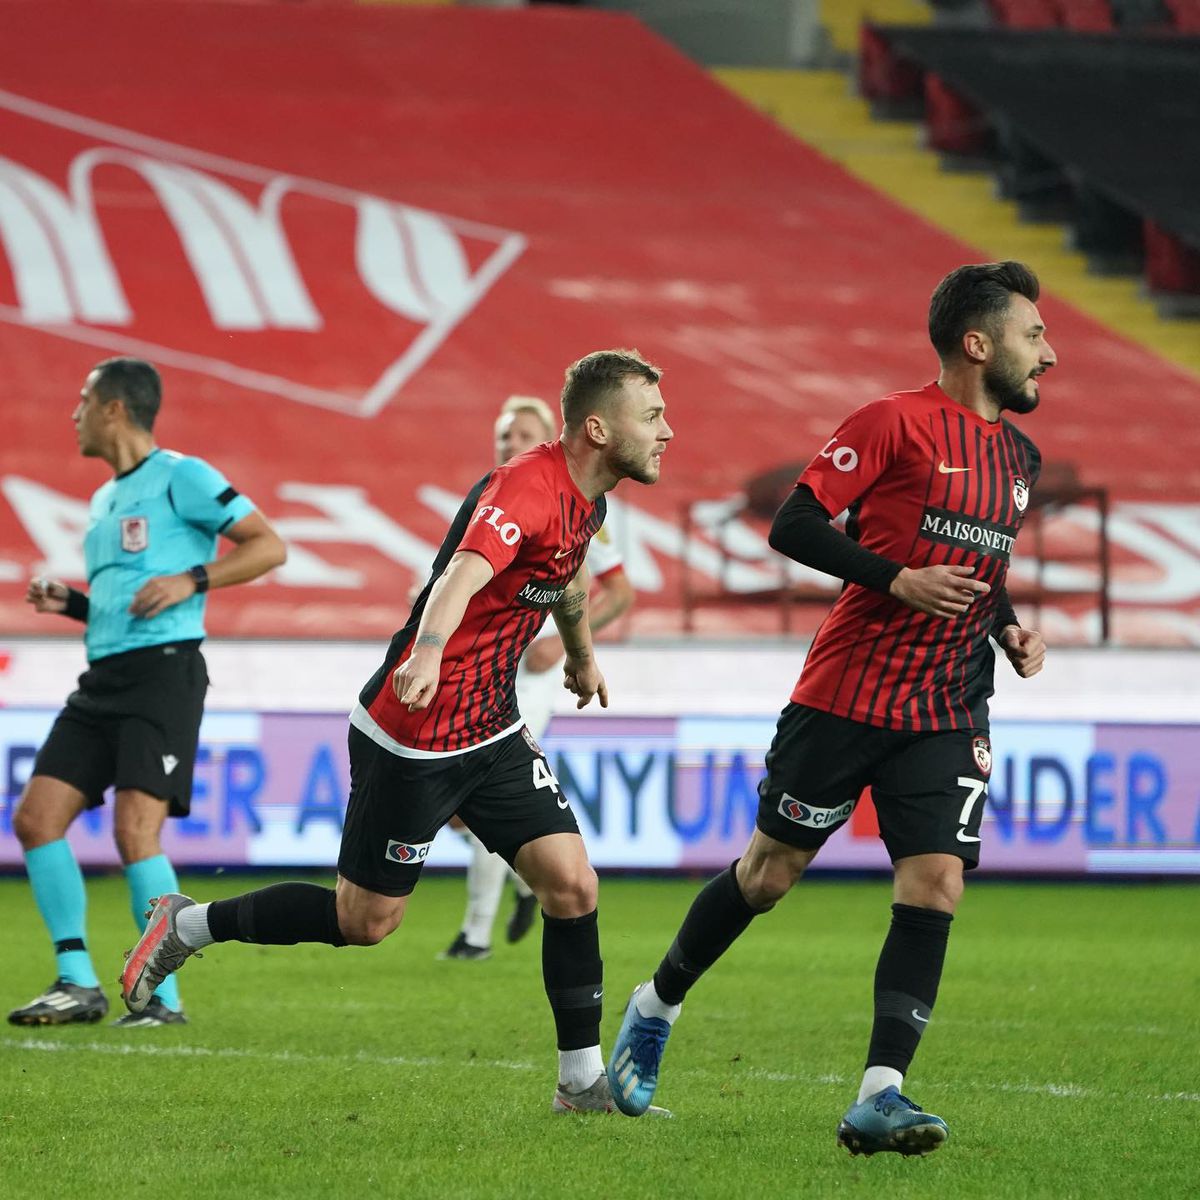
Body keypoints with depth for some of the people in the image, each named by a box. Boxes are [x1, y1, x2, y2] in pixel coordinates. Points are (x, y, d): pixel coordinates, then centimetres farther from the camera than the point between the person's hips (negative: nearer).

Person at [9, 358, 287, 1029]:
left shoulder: (180, 476, -3)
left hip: (164, 670, -9)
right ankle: (78, 982, 3)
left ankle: (165, 998, -9)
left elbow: (269, 546, -7)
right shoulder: (104, 501, 23)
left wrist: (191, 579, -17)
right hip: (103, 677, 9)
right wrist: (69, 604, 12)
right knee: (37, 818, -2)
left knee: (136, 829, -17)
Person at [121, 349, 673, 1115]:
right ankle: (187, 926, 22)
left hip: (493, 734, 8)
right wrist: (427, 653, -62)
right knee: (365, 920, 3)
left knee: (571, 884, -5)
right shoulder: (528, 489, -24)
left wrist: (582, 653, 46)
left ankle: (583, 1081, 4)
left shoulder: (587, 500, 5)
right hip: (413, 737, -8)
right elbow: (464, 573, -43)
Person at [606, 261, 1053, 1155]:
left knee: (936, 884, -12)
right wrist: (898, 581, -21)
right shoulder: (895, 424, -10)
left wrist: (1008, 628, 10)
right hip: (846, 697, -5)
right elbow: (794, 526, -12)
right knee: (771, 871, 6)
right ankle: (657, 1006, 30)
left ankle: (881, 1097, -15)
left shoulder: (1019, 457, 13)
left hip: (948, 714, 5)